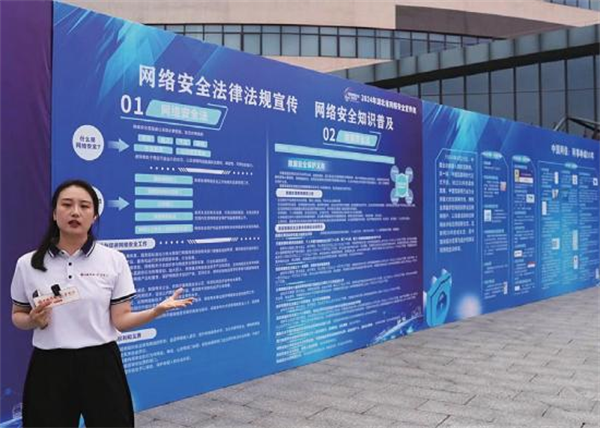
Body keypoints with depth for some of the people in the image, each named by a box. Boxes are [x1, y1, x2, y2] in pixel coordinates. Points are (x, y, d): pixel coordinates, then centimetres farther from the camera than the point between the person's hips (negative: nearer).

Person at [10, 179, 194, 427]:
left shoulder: (114, 260, -3)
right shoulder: (28, 264, 0)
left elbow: (120, 321, -4)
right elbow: (18, 316, 12)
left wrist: (158, 310, -20)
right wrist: (32, 321, -10)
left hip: (101, 366, -1)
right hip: (49, 369, 1)